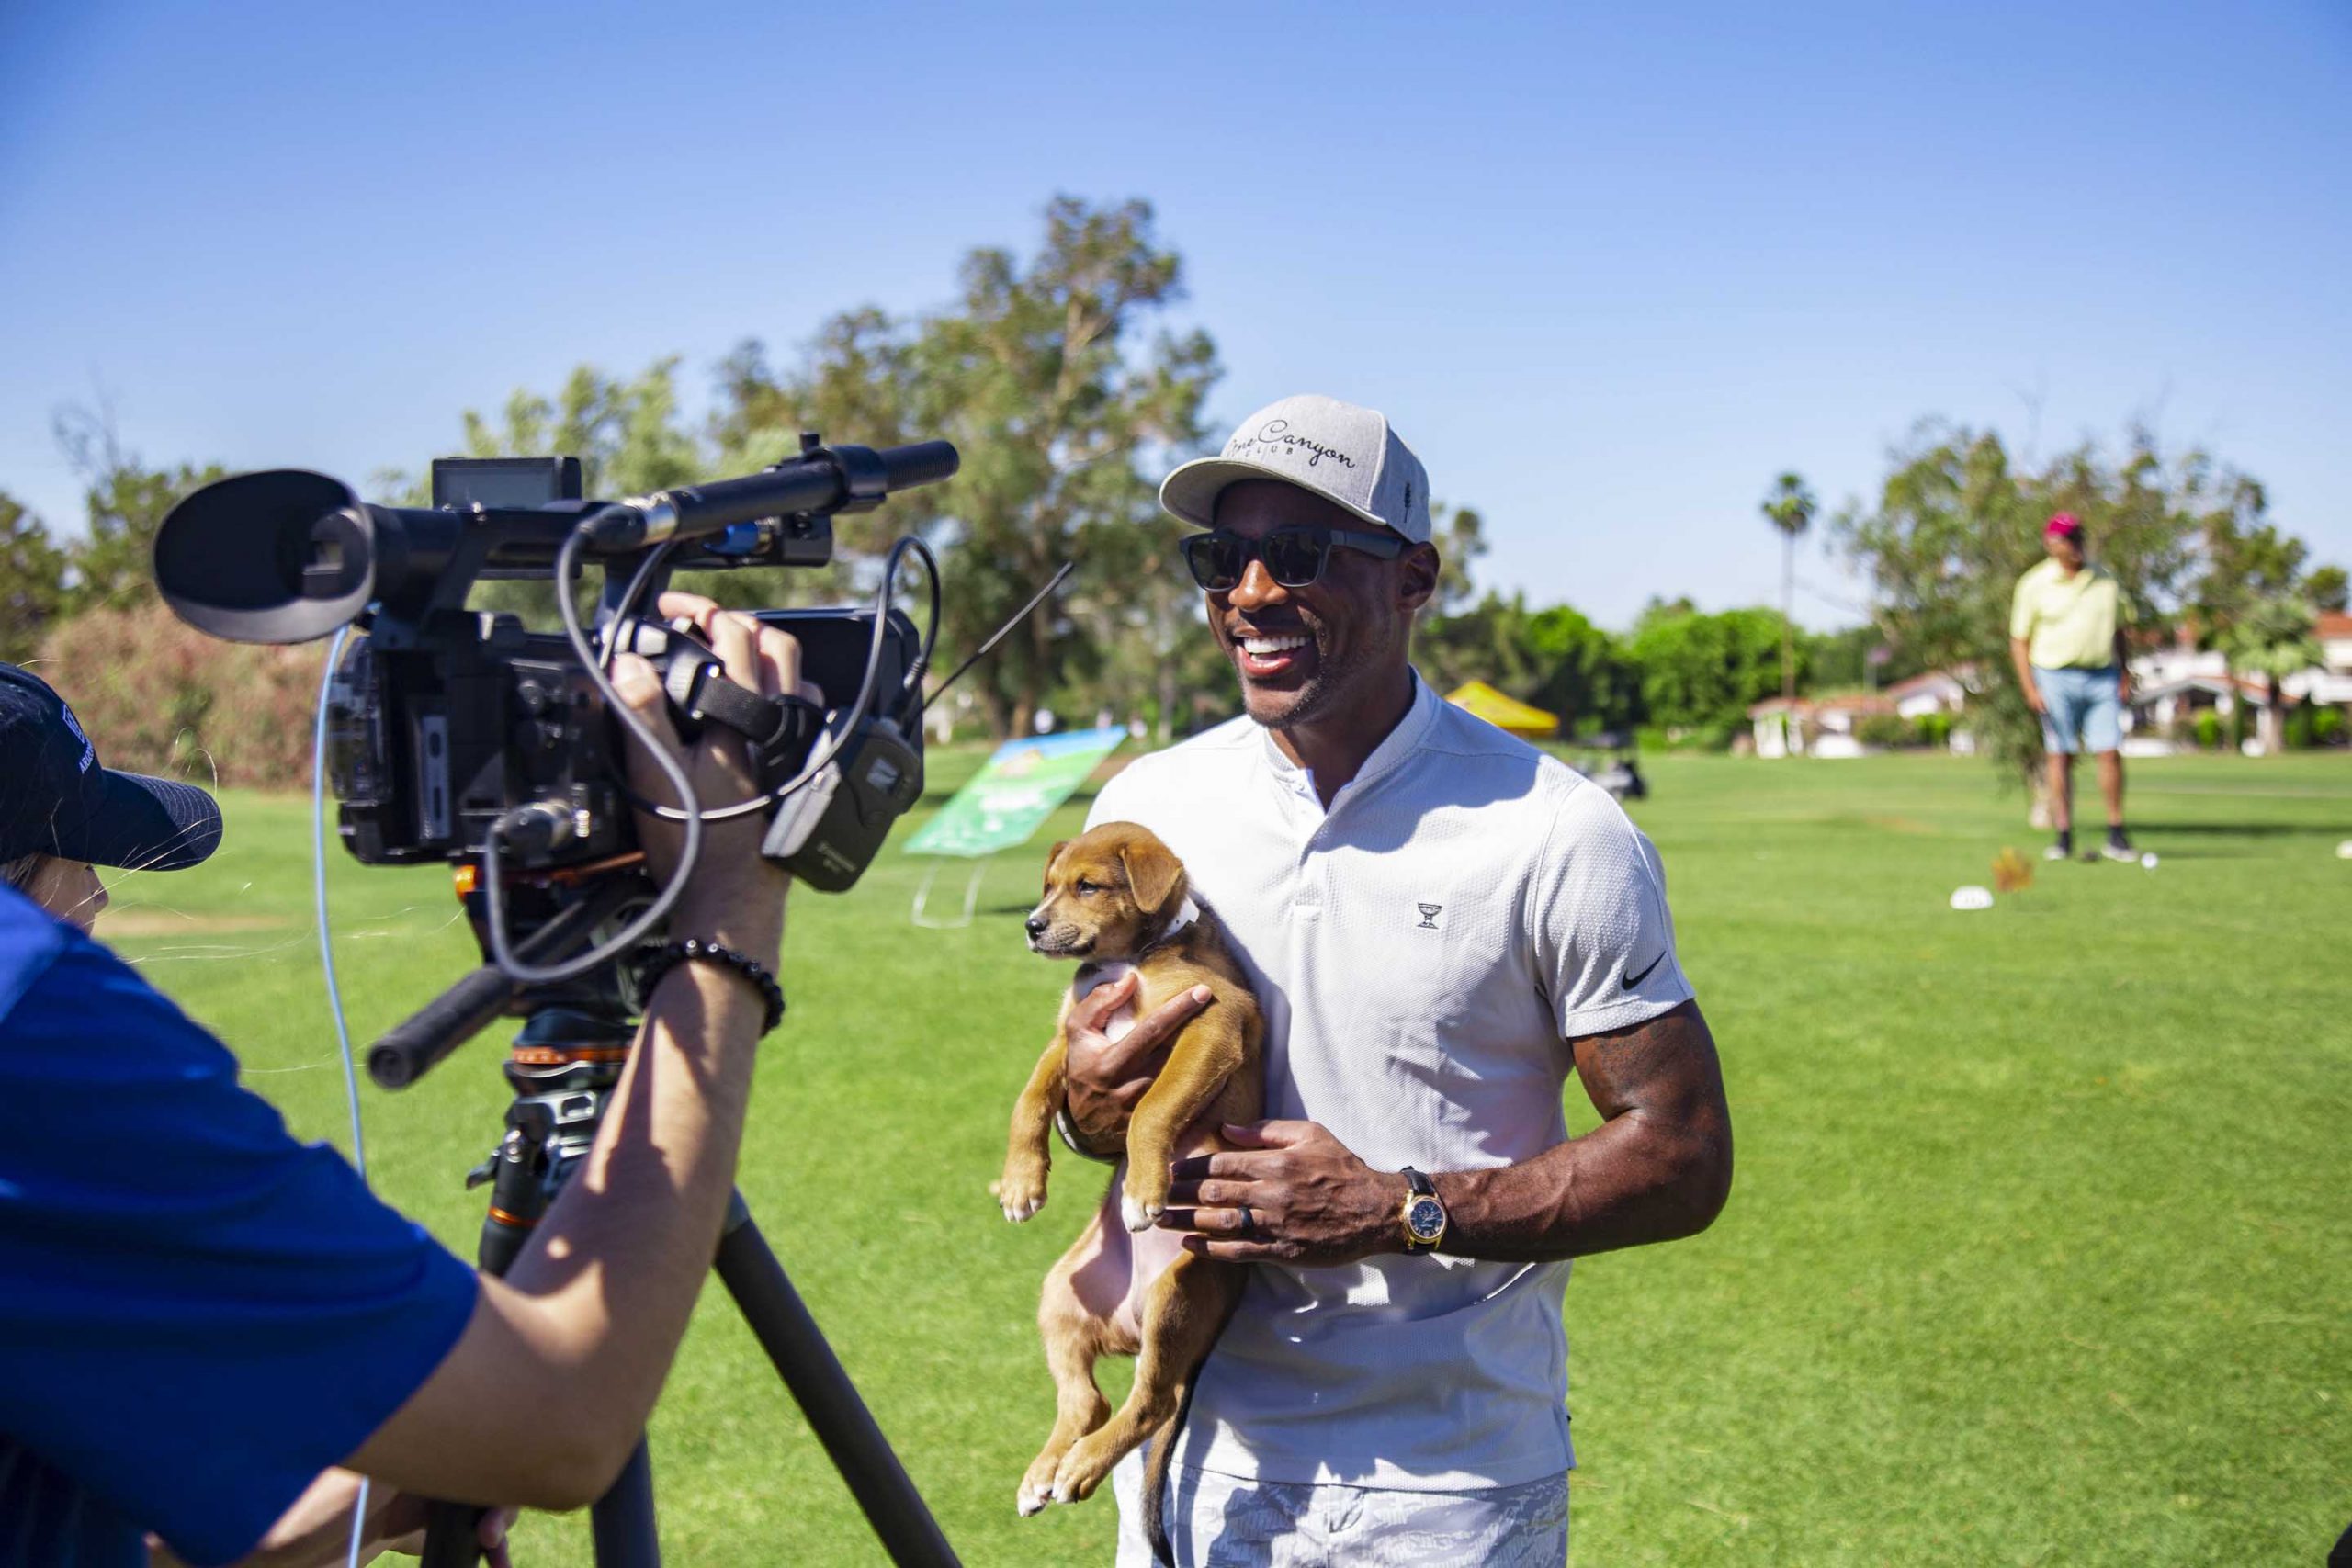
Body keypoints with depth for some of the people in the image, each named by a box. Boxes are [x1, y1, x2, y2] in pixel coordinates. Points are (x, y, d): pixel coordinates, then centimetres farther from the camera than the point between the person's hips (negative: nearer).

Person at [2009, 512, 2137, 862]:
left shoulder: (2105, 579, 8)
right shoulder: (2034, 584, 0)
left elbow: (2119, 631, 15)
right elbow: (2019, 640, 2)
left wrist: (2125, 676, 7)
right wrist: (2030, 688, -7)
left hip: (2103, 677, 2)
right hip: (2055, 678, -2)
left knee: (2110, 752, -5)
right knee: (2060, 756, -1)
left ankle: (2116, 836, 4)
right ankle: (2064, 837, 4)